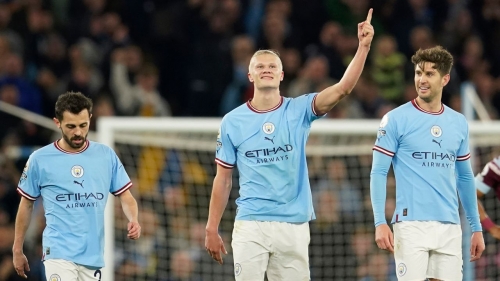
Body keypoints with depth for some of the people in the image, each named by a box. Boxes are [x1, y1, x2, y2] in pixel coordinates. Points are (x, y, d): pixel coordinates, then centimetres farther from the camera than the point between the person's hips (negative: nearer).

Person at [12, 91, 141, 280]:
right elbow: (26, 205, 11)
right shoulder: (40, 159, 1)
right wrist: (17, 250, 12)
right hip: (59, 253, -3)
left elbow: (125, 196, 11)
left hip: (93, 256, 3)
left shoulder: (106, 156, 7)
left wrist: (133, 220, -11)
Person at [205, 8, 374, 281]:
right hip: (250, 225, -1)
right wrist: (212, 229, 7)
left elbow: (342, 88, -10)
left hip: (293, 226, 1)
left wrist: (363, 46, -22)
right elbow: (223, 179, 10)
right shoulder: (232, 121, 5)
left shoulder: (299, 110, 4)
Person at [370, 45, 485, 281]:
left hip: (450, 226, 4)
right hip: (411, 224, -4)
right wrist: (380, 222, -14)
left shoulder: (459, 123, 12)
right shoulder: (395, 119, -2)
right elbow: (378, 173, -3)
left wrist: (476, 227, 17)